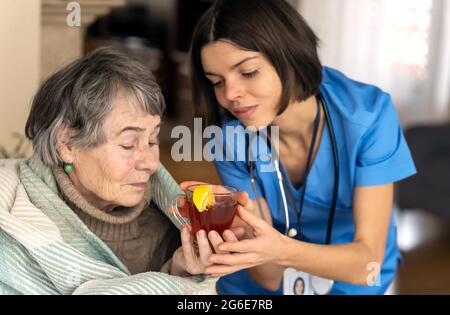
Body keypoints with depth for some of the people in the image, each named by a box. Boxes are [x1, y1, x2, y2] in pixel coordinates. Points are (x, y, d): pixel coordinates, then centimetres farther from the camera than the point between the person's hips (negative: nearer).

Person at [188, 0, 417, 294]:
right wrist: (236, 243, -38)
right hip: (260, 288, 1)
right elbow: (268, 278, -17)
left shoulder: (368, 115, -22)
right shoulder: (230, 137, -18)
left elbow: (367, 262, -22)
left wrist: (282, 250, -40)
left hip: (349, 284, -1)